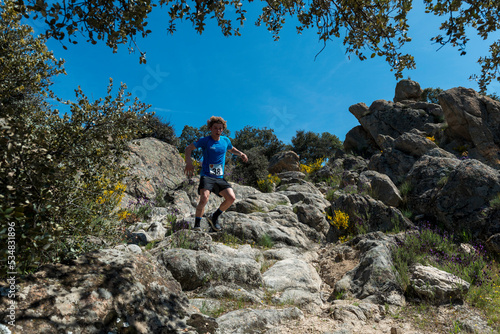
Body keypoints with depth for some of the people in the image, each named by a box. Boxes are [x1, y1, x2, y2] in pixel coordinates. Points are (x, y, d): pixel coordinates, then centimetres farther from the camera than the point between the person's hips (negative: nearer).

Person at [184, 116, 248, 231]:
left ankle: (214, 217, 12)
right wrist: (189, 162, -16)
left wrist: (241, 154, 12)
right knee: (204, 198, -27)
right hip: (206, 176, -5)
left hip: (220, 178, 5)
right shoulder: (205, 140, -2)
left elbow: (231, 149, 33)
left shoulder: (225, 140, 11)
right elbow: (188, 149, 2)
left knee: (231, 198, -11)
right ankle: (197, 224, -8)